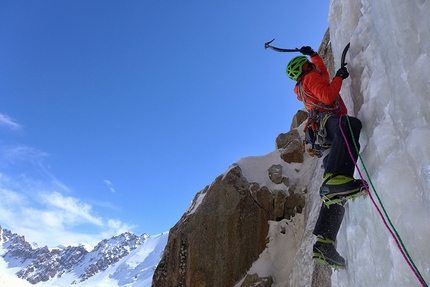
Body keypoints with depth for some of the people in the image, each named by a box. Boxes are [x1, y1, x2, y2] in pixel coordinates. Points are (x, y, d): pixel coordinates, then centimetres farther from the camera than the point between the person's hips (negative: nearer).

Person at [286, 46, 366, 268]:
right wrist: (339, 77, 6)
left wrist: (313, 54, 61)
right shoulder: (311, 77, 11)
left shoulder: (302, 88, 35)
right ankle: (336, 179, -67)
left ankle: (324, 243, -13)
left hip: (324, 140, 9)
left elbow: (324, 75, 54)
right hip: (327, 121, -8)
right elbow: (328, 96, -9)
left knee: (335, 195, -3)